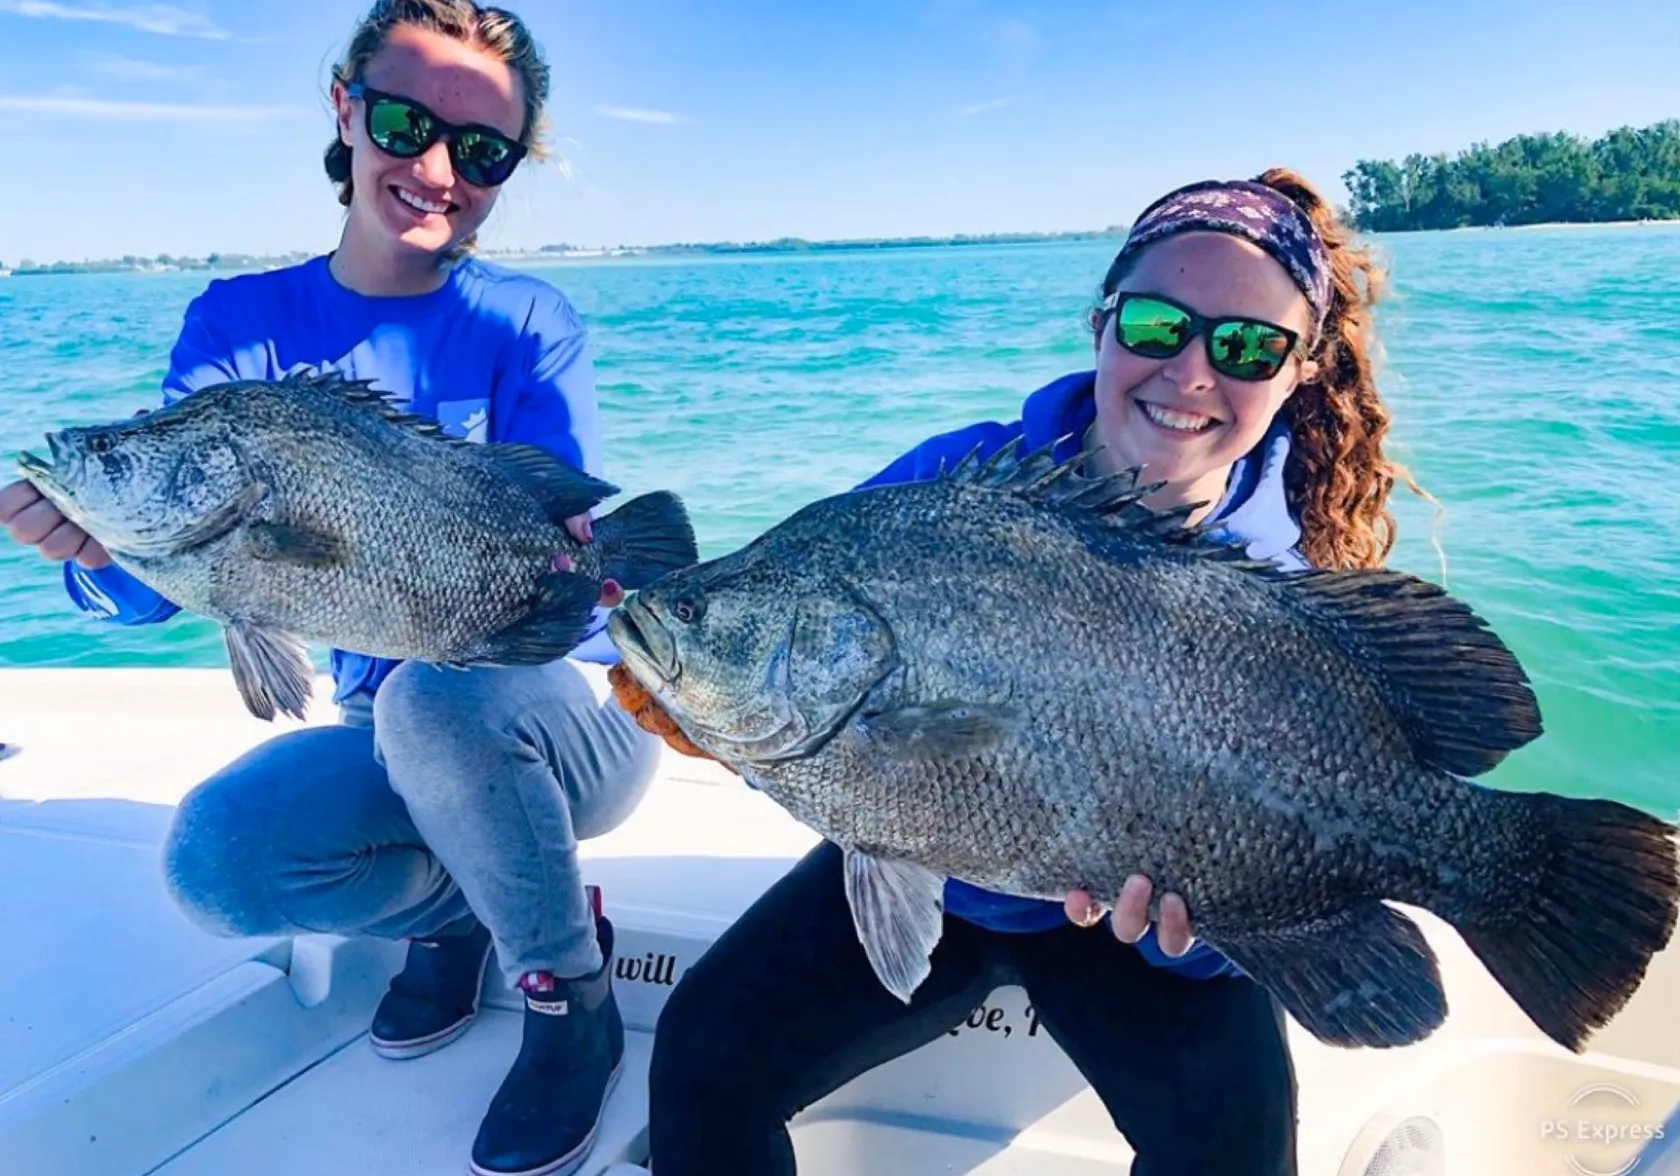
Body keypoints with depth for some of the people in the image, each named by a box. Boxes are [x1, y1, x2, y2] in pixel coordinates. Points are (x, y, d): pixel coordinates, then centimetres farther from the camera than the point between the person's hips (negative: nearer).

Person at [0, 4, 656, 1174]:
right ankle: (456, 902, 8)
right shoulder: (244, 323, -1)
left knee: (443, 694, -36)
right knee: (217, 858, -25)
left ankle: (574, 998, -9)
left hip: (563, 707, -3)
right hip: (389, 728, 3)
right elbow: (158, 582, -8)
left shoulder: (530, 324, -9)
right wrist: (98, 547, -31)